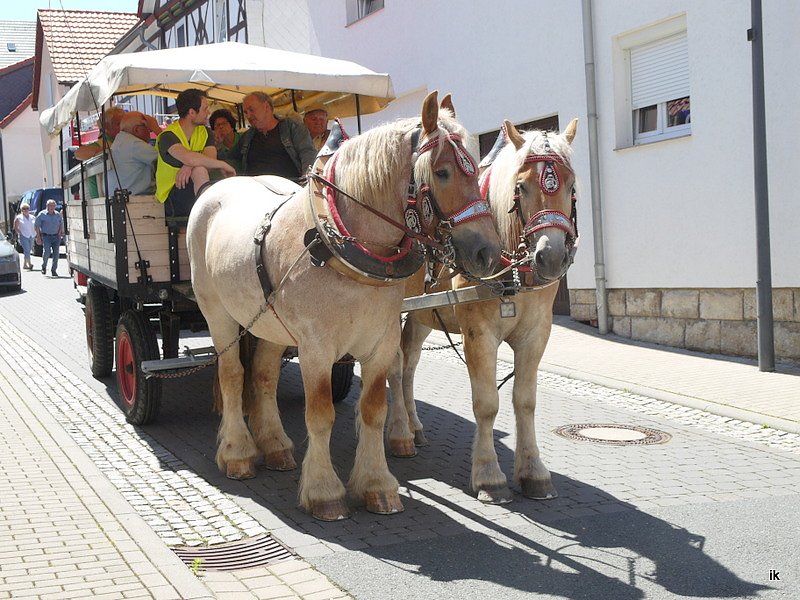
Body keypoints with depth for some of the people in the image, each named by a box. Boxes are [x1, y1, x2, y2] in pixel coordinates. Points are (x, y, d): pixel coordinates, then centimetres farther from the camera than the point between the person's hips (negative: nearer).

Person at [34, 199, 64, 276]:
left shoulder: (58, 214, 12)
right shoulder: (42, 214, 1)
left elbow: (61, 224, 22)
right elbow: (37, 225, 1)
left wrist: (60, 231, 3)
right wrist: (38, 236, -5)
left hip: (56, 236, 4)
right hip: (46, 236, -4)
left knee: (56, 254, -1)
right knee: (46, 252, -17)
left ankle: (53, 270, 8)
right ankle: (44, 267, 8)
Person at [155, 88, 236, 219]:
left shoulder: (204, 132, 11)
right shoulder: (168, 136, -13)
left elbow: (210, 158, -8)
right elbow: (189, 158, -33)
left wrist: (190, 166, -29)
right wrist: (222, 165, -24)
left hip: (196, 191, 6)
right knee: (199, 171, -34)